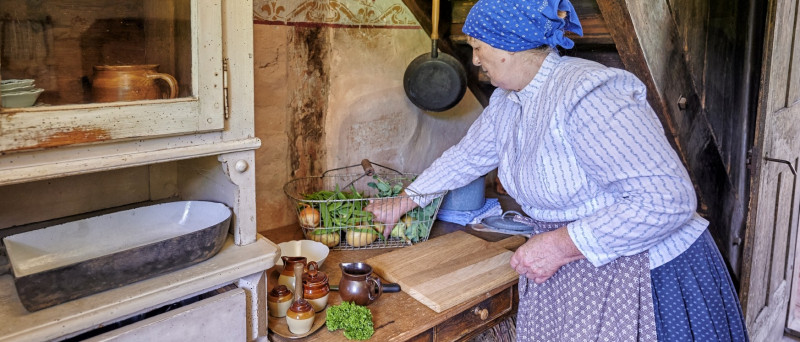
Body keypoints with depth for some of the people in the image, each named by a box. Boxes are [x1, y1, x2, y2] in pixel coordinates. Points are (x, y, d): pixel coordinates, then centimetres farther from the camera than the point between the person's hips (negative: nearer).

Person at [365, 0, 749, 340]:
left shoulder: (588, 94, -26)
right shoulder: (507, 102, 3)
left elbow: (668, 200, -29)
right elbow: (467, 155, 19)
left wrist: (561, 245, -26)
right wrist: (404, 201, 22)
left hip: (641, 278, -8)